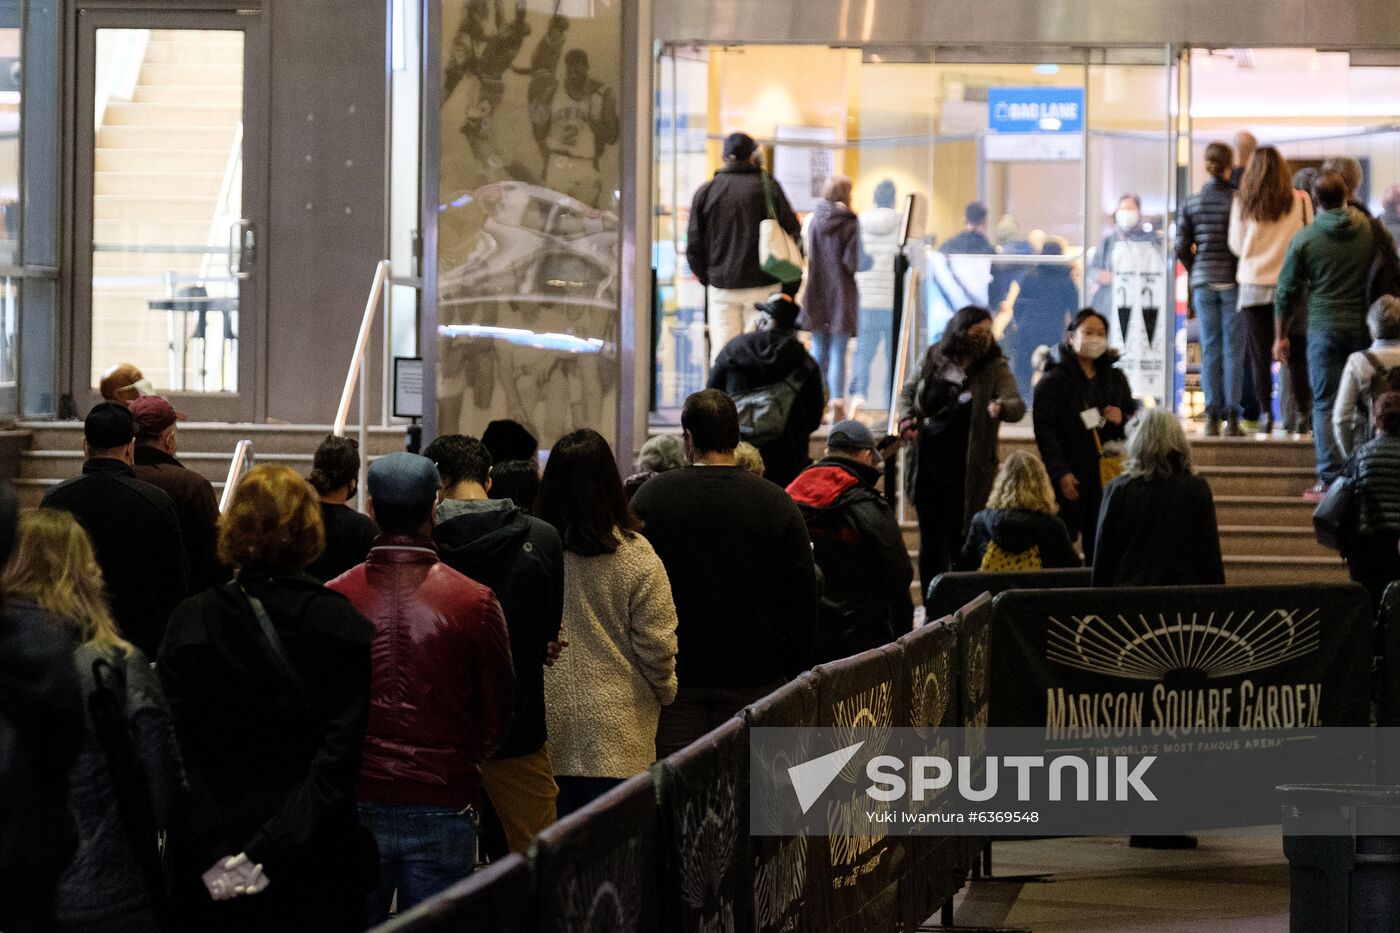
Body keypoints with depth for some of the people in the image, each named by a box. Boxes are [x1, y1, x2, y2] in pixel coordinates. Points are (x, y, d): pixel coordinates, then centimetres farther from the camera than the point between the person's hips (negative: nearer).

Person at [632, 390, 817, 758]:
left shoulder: (650, 497, -2)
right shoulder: (778, 504, -1)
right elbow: (803, 600, 2)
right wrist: (794, 672, 12)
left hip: (673, 679, 0)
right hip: (754, 681, 0)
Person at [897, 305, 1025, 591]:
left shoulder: (995, 368, -4)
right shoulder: (934, 358, 6)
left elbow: (1018, 405, -17)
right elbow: (909, 392, 19)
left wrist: (1003, 407, -40)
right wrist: (906, 417, 0)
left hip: (966, 472, -4)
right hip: (927, 465, 4)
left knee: (956, 542, -6)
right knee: (930, 539, 12)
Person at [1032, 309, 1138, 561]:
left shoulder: (1115, 378, 15)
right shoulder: (1054, 380, 0)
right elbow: (1045, 430, -7)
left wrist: (1122, 421, -3)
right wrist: (1060, 473, -15)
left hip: (1106, 472, 4)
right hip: (1069, 478, -4)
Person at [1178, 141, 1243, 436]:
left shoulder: (1191, 203, 1)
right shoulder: (1239, 200, -8)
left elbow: (1182, 248, 2)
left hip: (1203, 283, 3)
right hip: (1233, 282, -3)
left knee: (1210, 349, 7)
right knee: (1233, 350, 2)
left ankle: (1211, 417, 3)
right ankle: (1231, 418, -1)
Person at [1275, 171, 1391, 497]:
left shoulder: (1304, 238, -5)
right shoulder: (1370, 228, 0)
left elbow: (1286, 290, 0)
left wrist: (1280, 335, 10)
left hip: (1324, 327, -2)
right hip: (1363, 324, 2)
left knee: (1325, 404, 2)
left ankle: (1330, 479, -3)